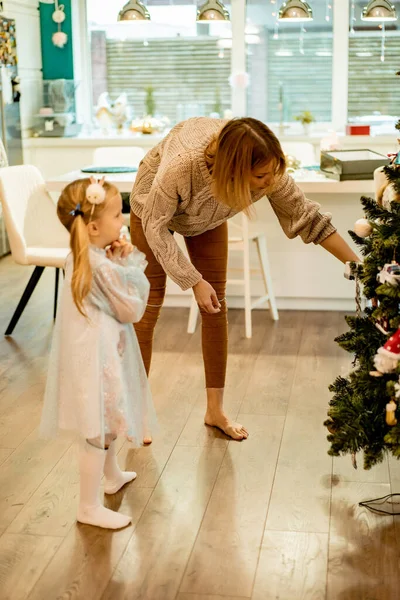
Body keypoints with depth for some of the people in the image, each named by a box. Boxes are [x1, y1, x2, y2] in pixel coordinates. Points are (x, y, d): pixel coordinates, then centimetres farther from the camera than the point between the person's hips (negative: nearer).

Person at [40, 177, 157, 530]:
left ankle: (113, 476, 48)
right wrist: (130, 263, -7)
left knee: (108, 421, 28)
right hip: (99, 354, -10)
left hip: (95, 350, 10)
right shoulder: (104, 267, -24)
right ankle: (89, 507, 12)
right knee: (98, 432, 1)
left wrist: (121, 261, -2)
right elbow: (132, 310, -15)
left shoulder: (80, 259, 5)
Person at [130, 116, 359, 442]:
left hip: (208, 217, 4)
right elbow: (155, 226, -29)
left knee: (216, 305, 0)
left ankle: (215, 410, 11)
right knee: (150, 302, -4)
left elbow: (307, 216, -21)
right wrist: (194, 281, -28)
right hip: (155, 208, -3)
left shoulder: (270, 174, -35)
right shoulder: (181, 166, -46)